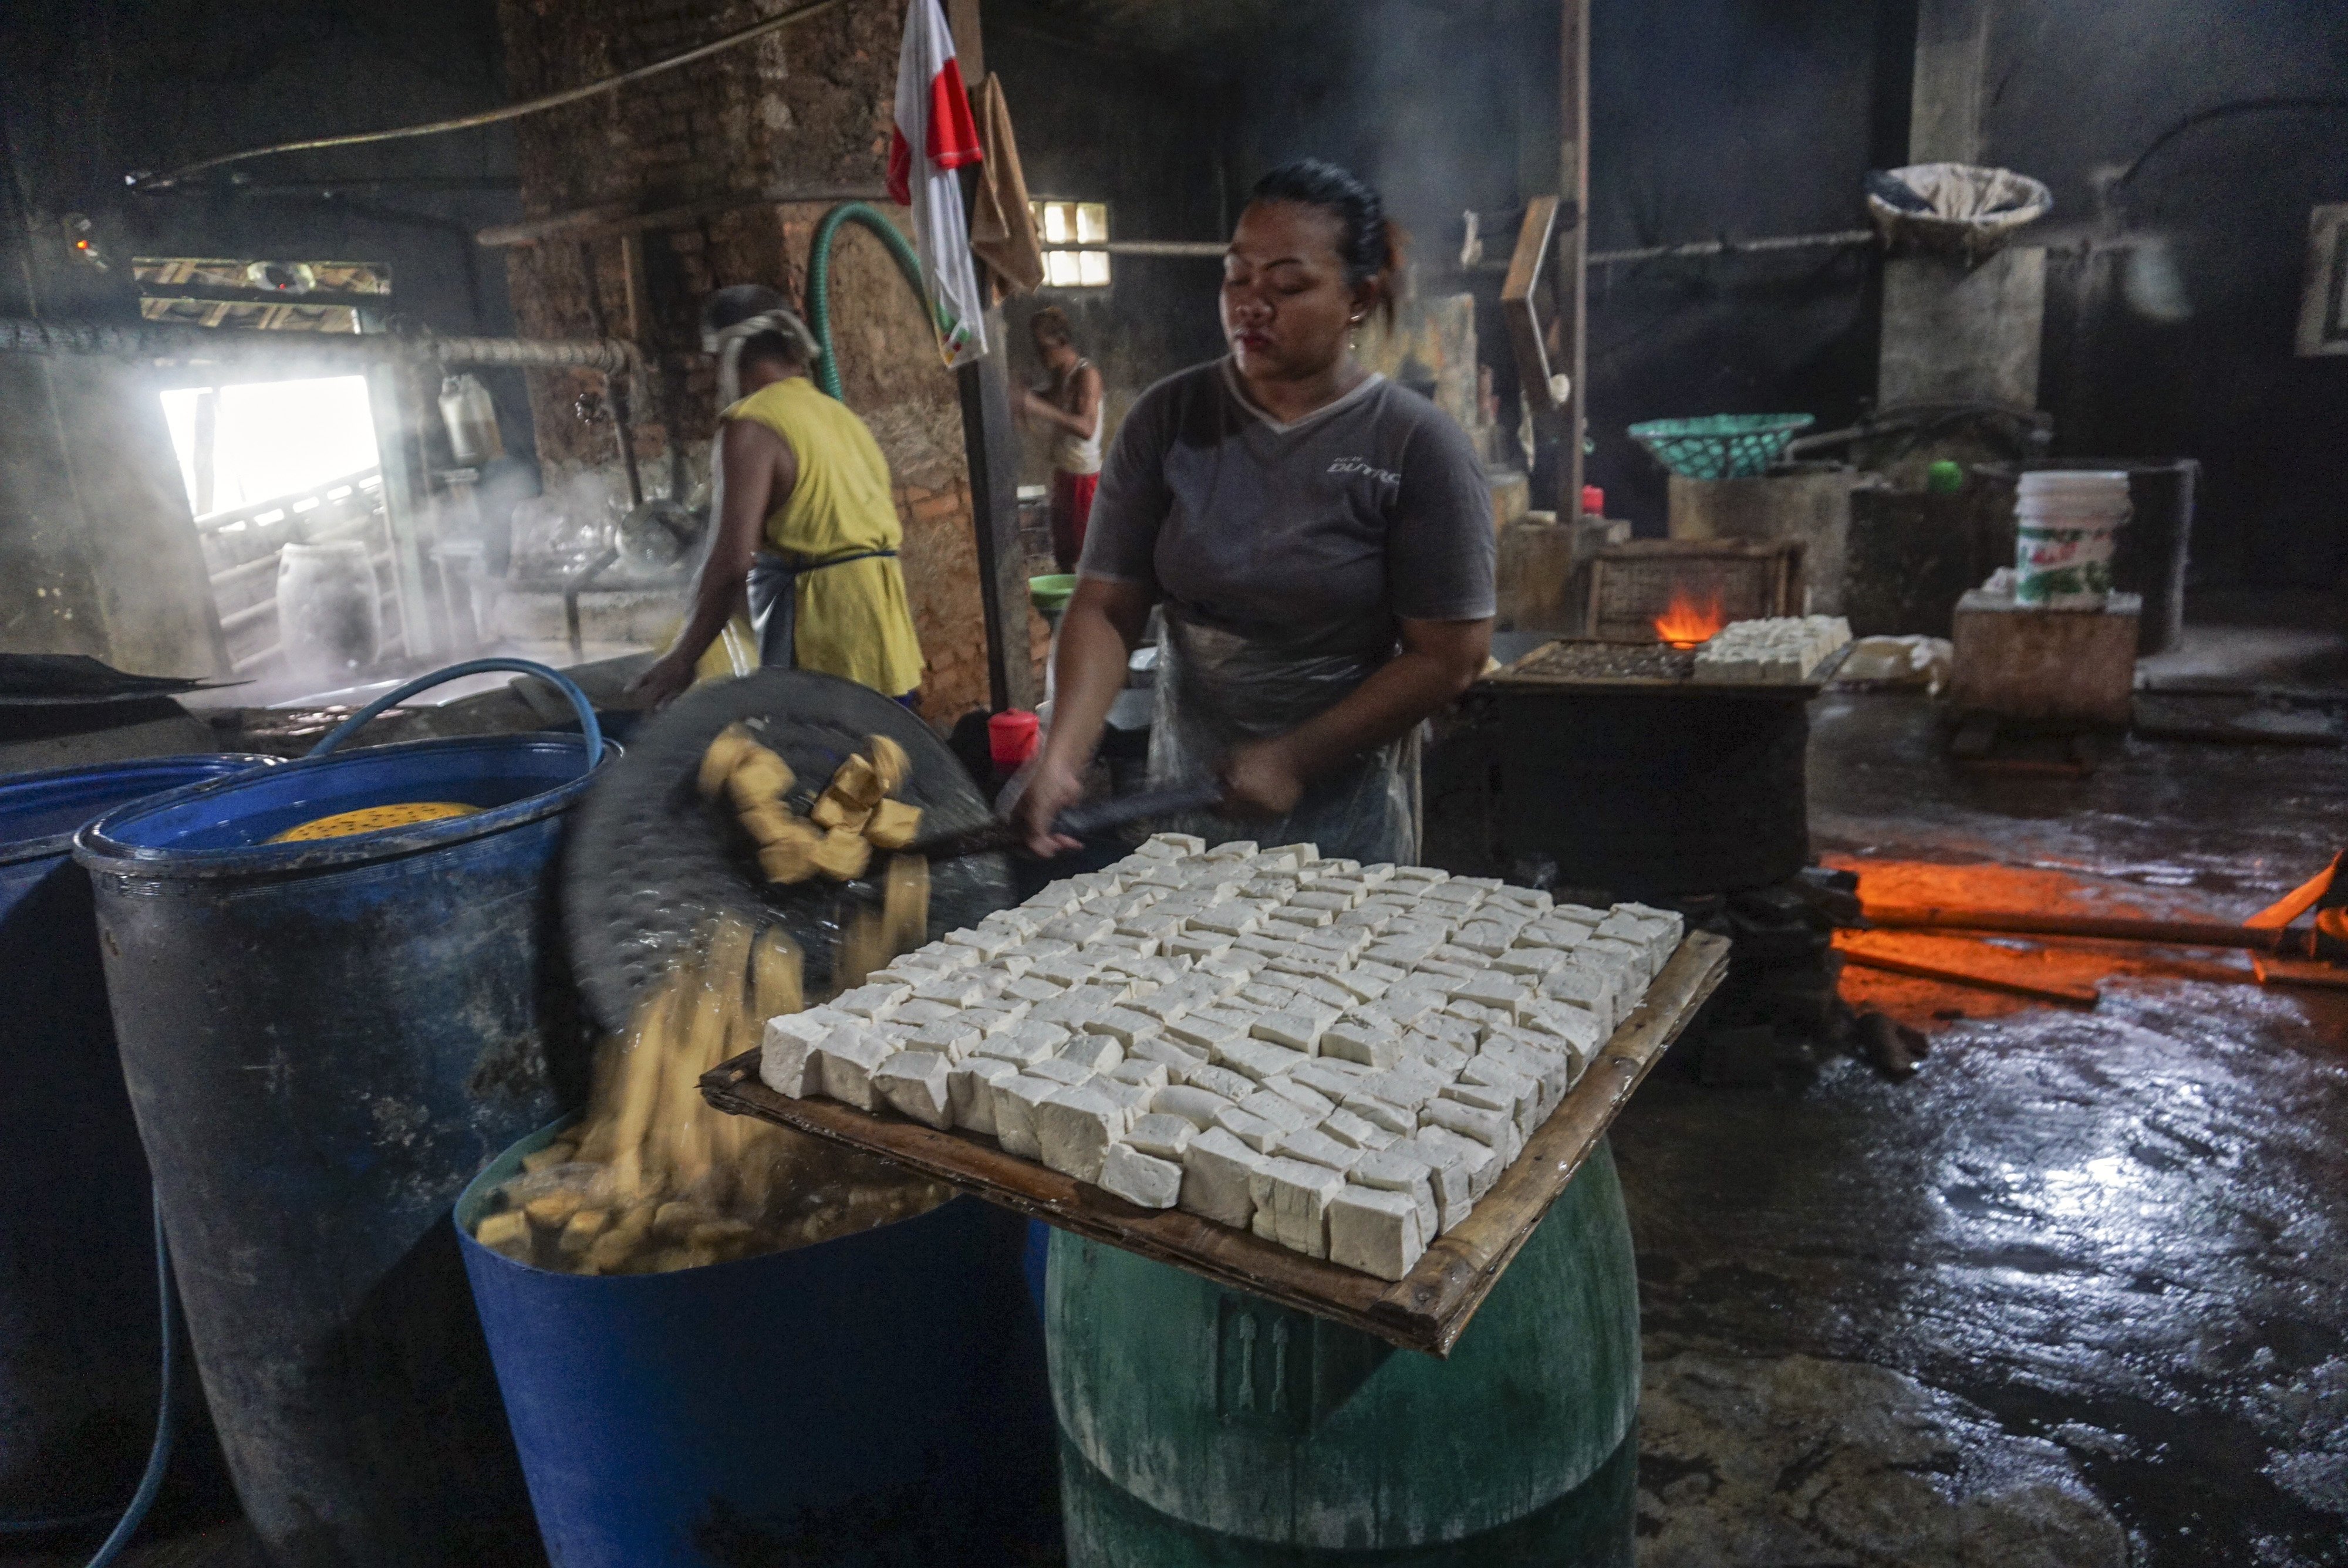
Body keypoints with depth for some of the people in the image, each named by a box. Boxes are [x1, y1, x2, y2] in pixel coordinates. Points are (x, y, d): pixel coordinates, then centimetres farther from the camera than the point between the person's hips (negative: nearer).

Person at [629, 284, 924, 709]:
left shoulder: (752, 424, -9)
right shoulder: (842, 416, 16)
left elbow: (732, 560, -17)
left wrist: (681, 658, -8)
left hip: (824, 660, -8)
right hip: (889, 654, 8)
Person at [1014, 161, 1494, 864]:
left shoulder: (1419, 445, -11)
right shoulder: (1169, 419, -3)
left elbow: (1449, 655, -11)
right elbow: (1105, 607, -6)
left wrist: (1295, 759, -17)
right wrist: (1061, 755, -21)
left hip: (1343, 812, -3)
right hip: (1184, 794, 3)